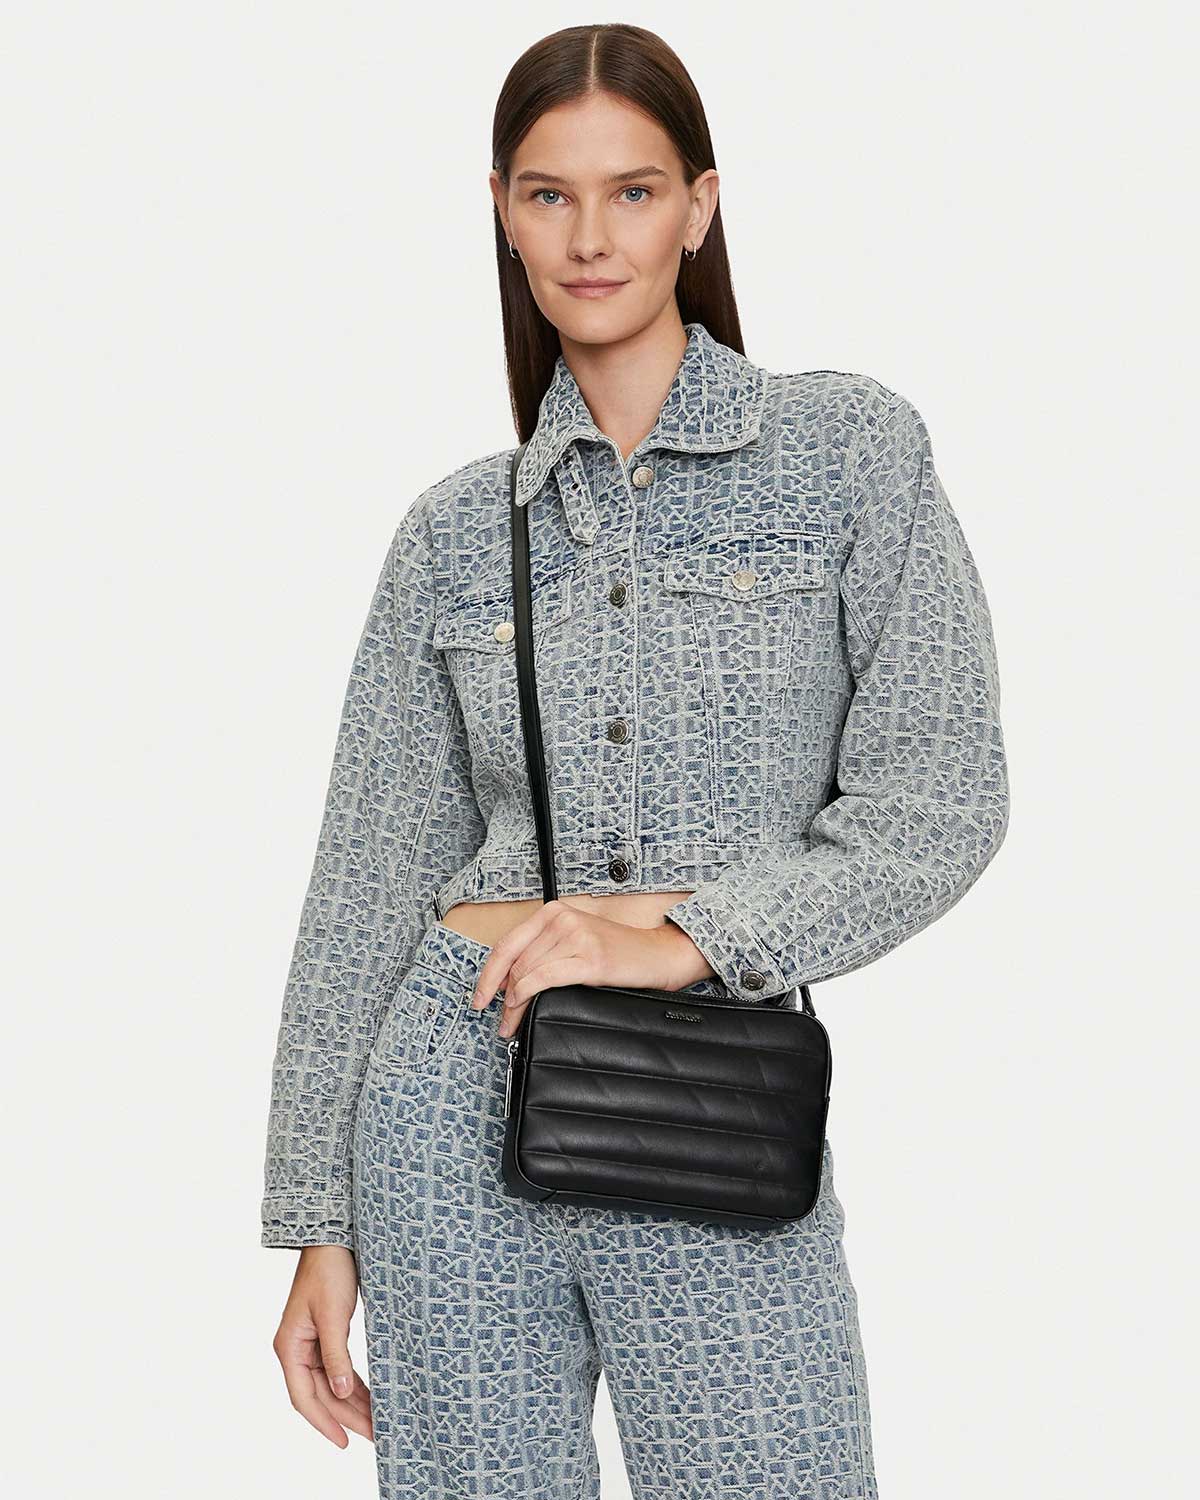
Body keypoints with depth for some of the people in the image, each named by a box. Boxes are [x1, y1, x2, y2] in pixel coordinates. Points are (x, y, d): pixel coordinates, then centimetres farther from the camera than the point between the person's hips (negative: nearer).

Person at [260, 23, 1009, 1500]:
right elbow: (370, 880, 8)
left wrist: (690, 930, -18)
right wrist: (321, 1222, 6)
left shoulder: (847, 447, 1)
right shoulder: (458, 525, 7)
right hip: (456, 1110, 2)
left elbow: (941, 797, -5)